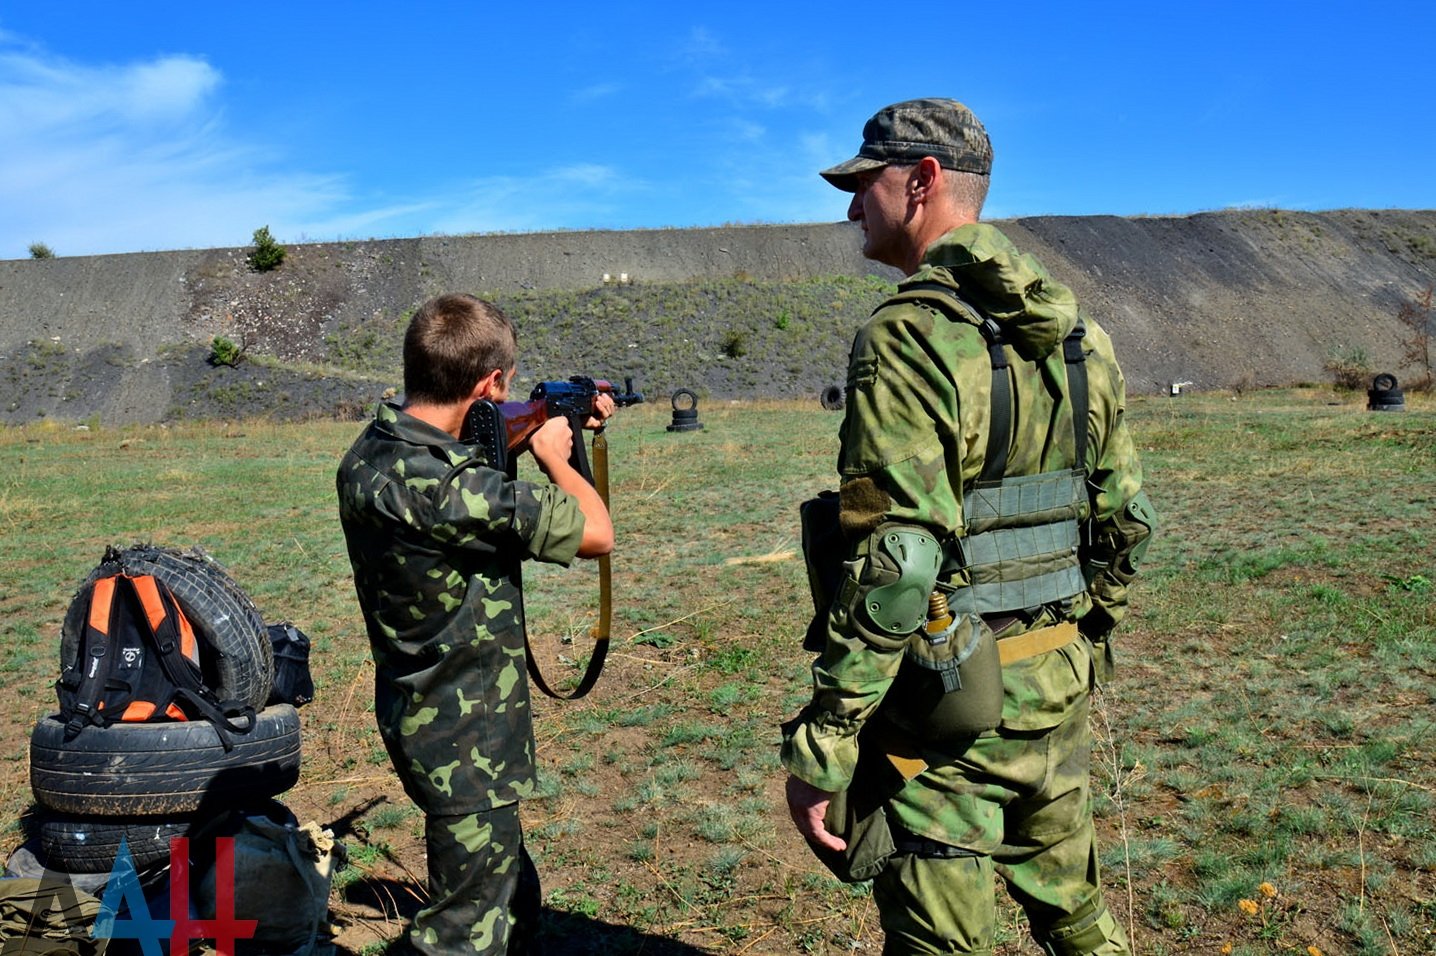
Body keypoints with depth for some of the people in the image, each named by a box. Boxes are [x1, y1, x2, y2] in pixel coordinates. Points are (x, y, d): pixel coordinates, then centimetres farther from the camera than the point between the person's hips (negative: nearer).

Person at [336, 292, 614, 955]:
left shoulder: (370, 453, -2)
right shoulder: (439, 486, -31)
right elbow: (595, 532, -22)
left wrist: (557, 426, 17)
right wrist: (553, 453, -5)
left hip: (423, 719, 9)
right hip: (465, 744, -9)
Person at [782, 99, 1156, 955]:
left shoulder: (911, 337, -18)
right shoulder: (1077, 332, 6)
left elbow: (895, 562, -25)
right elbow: (1127, 521, 11)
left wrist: (820, 746, -20)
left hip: (951, 709, -7)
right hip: (1060, 692, 8)